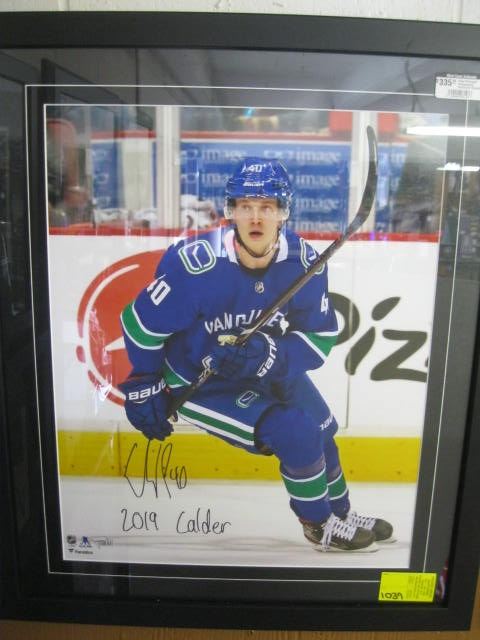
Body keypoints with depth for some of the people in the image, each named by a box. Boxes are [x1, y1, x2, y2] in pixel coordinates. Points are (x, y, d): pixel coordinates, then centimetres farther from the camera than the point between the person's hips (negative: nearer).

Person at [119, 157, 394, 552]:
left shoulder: (303, 262, -17)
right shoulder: (195, 264, -31)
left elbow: (320, 337, -12)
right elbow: (143, 323, -18)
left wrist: (271, 356, -31)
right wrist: (144, 387, -8)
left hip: (266, 368, 6)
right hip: (198, 381, -5)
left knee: (321, 429, 12)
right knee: (295, 432, -17)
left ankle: (342, 514, 42)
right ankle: (320, 525, 14)